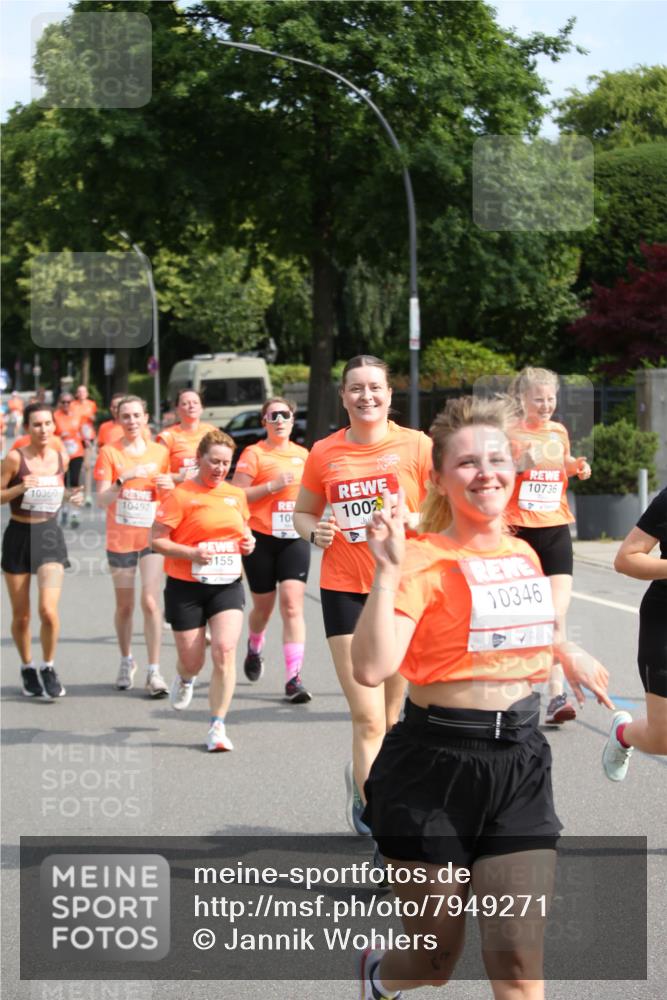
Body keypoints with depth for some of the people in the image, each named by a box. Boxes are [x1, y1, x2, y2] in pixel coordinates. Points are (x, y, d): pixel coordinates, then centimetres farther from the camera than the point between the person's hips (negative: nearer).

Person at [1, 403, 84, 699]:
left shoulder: (61, 459, 2)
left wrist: (71, 495, 0)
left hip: (50, 535, 1)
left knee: (48, 610, -15)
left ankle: (48, 668, 6)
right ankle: (27, 668, 29)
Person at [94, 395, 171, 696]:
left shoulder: (160, 452, 5)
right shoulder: (109, 453, -3)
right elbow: (103, 499, -12)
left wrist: (170, 486, -5)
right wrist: (124, 479, -27)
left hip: (152, 536, 0)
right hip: (120, 538, 0)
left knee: (151, 601, -11)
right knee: (124, 605, 9)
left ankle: (154, 672, -9)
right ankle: (126, 661, 31)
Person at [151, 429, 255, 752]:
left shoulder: (236, 495, 8)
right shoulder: (181, 495, -8)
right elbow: (157, 540, -10)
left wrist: (248, 541, 4)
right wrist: (192, 553, -22)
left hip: (227, 584, 3)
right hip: (186, 587, -3)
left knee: (225, 650, -15)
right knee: (192, 660, 4)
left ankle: (217, 726, -8)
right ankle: (185, 679, 44)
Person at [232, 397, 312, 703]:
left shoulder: (303, 454, 10)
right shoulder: (254, 454, -4)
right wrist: (272, 485, -18)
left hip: (294, 539, 2)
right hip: (261, 539, -2)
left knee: (293, 604, -12)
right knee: (263, 606, 12)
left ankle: (294, 678, -15)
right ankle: (254, 649, 46)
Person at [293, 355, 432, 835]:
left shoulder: (416, 446, -2)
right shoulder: (324, 453, 3)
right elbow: (302, 512, 16)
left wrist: (408, 520, -20)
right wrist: (314, 532, -5)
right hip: (345, 591, 0)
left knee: (388, 713, 12)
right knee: (368, 717, -8)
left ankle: (363, 782, 41)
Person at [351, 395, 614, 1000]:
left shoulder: (524, 556, 8)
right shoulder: (424, 560, -13)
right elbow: (372, 668, -26)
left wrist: (566, 650, 26)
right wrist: (388, 570, -29)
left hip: (521, 766, 5)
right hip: (436, 766, -5)